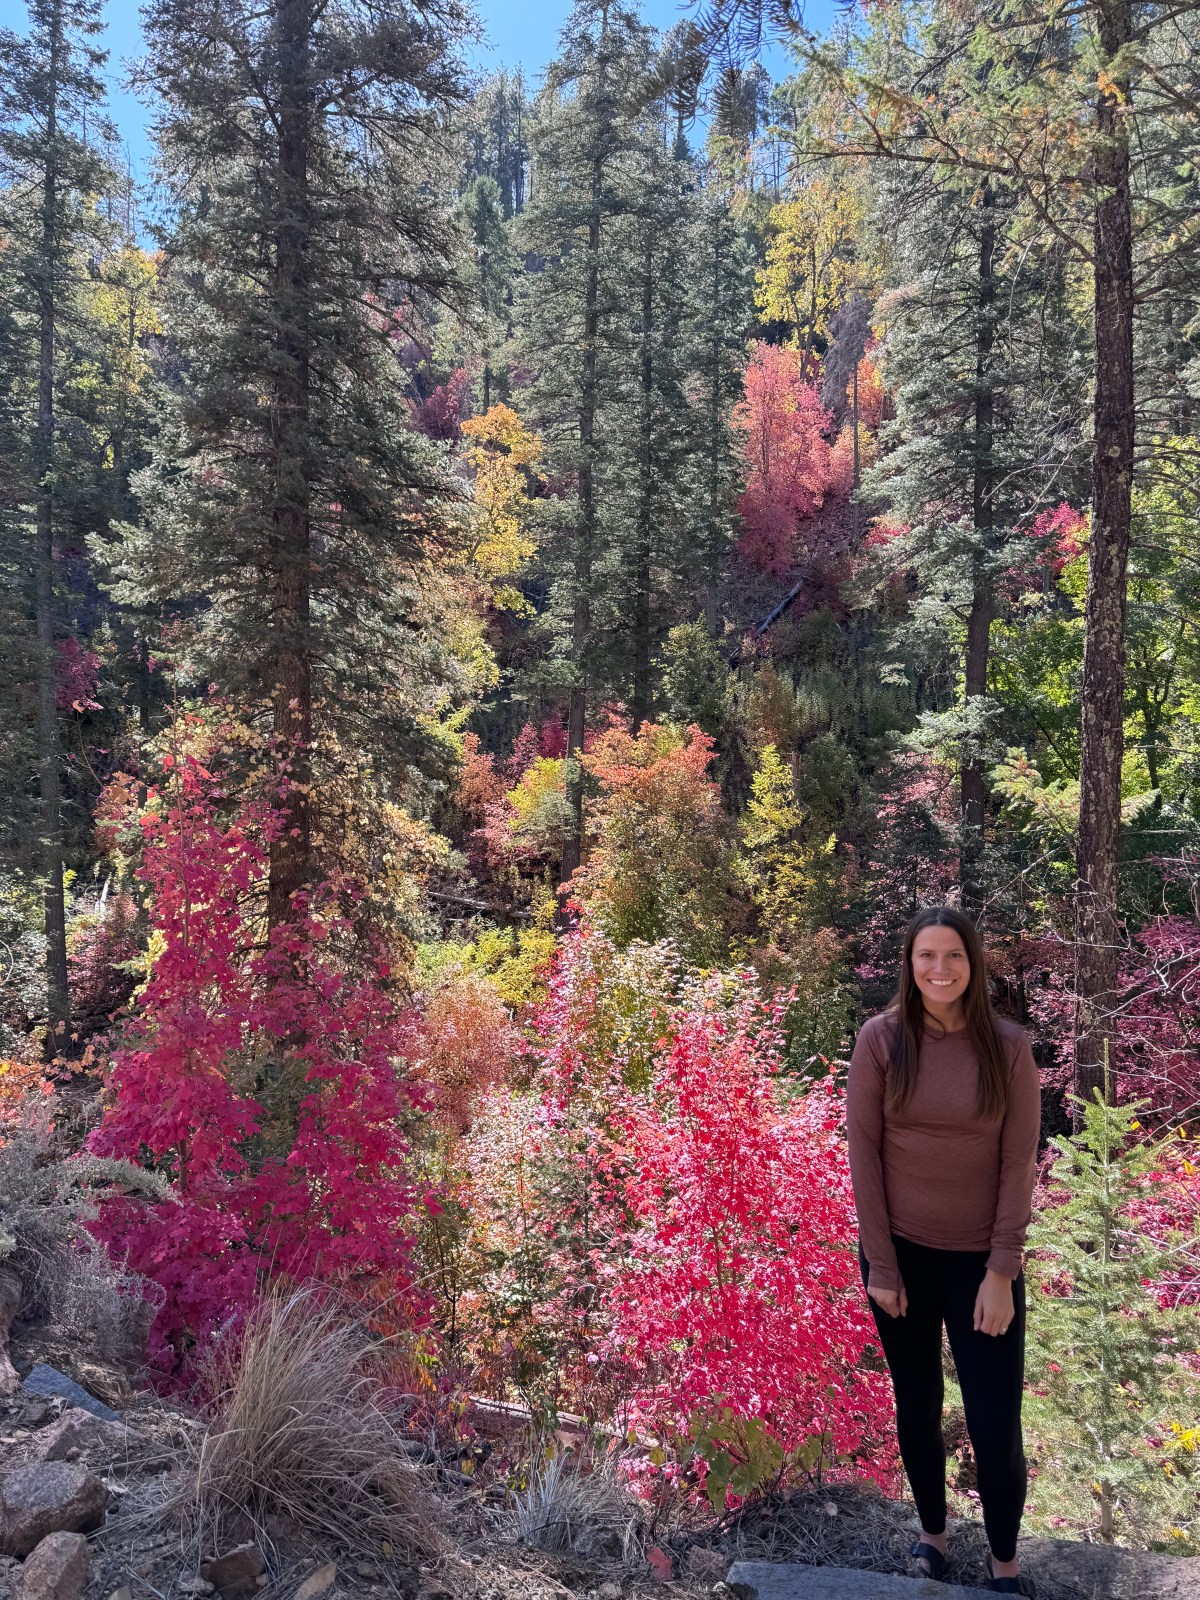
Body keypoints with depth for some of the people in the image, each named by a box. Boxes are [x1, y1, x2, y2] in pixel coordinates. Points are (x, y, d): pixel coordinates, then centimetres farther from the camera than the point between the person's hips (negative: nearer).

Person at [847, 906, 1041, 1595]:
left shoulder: (1007, 1045, -9)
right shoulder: (881, 1038, -10)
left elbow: (1020, 1163, -7)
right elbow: (863, 1151, -7)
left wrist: (1002, 1273, -9)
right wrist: (880, 1265, -6)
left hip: (981, 1258, 0)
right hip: (901, 1252, 0)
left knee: (996, 1423, 4)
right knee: (917, 1407, 16)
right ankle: (932, 1532, 40)